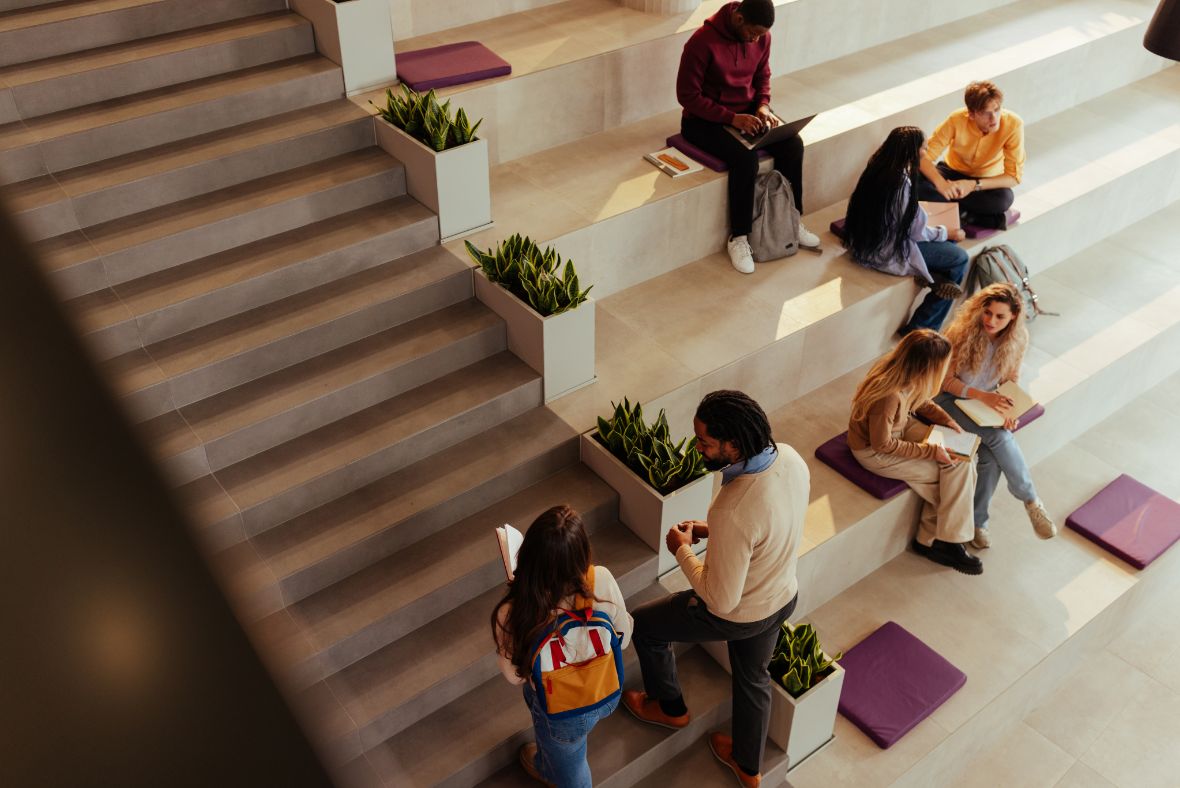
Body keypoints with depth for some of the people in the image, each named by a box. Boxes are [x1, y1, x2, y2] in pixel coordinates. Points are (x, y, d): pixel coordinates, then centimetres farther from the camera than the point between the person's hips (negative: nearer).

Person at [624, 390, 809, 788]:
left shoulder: (733, 512, -42)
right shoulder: (790, 457, -18)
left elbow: (721, 601, -29)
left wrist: (682, 549, -15)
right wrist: (712, 530, -1)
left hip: (737, 614, -7)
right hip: (783, 597, 7)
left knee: (644, 624, 20)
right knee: (754, 677, 32)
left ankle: (669, 708, 46)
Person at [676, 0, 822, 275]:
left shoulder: (761, 36, -5)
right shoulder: (703, 41, -24)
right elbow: (688, 95, -21)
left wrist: (763, 104, -9)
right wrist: (732, 118, -27)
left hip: (747, 112, 6)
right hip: (704, 119, -6)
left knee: (792, 144, -16)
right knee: (746, 158, -32)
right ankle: (738, 237, -16)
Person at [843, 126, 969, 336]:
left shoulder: (877, 167, -2)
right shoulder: (901, 183, -27)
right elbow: (916, 231, -16)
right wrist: (947, 233, 1)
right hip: (887, 254, -9)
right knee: (959, 259, 2)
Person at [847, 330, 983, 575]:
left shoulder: (907, 376, -13)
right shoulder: (889, 395, -37)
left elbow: (920, 402, 10)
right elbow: (882, 444, -25)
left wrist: (949, 422, -4)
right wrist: (930, 451, -21)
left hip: (901, 427, 8)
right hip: (874, 451, -8)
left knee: (963, 461, -5)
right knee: (951, 472, -8)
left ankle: (931, 539, 3)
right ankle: (938, 541, 14)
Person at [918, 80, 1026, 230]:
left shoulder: (1013, 124, -27)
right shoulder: (957, 120, -26)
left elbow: (1014, 176, -23)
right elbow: (924, 157, -25)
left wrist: (974, 185, -37)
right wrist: (941, 183, -45)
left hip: (988, 180, 0)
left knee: (1004, 199, -36)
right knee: (917, 182, -31)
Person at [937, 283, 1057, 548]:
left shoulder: (1017, 339, -7)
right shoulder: (963, 332, -20)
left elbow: (1010, 380, 5)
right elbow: (946, 380, -14)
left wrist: (1008, 410, -13)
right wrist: (982, 395, -27)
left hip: (987, 401, 4)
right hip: (951, 399, -4)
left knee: (992, 456, -23)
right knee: (999, 438, -29)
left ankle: (977, 521, -5)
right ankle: (1031, 501, -11)